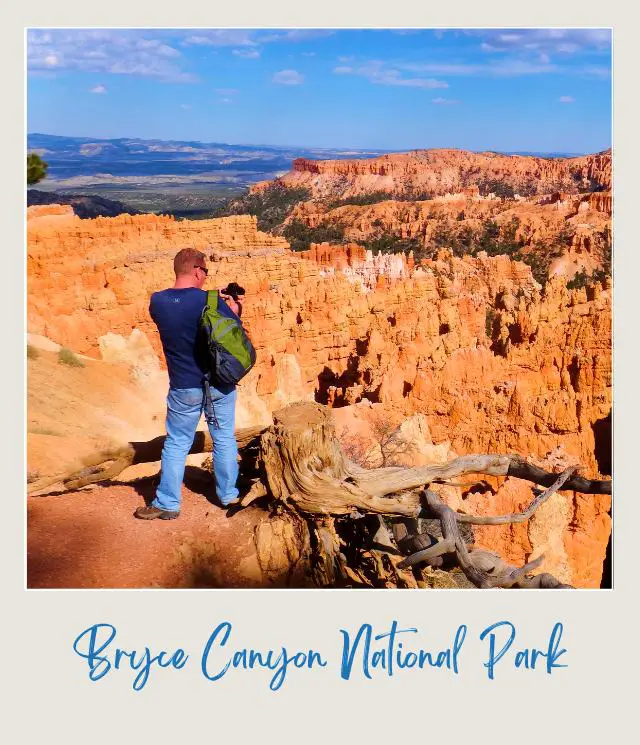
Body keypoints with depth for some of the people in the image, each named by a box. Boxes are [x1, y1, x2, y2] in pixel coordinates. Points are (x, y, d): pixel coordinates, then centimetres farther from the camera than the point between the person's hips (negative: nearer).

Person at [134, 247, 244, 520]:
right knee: (224, 439, 16)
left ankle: (167, 503, 18)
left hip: (185, 388, 1)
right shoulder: (212, 302, -17)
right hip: (220, 384, -1)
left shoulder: (157, 302, -7)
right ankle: (228, 494, 29)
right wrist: (234, 310, 10)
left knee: (176, 444, 13)